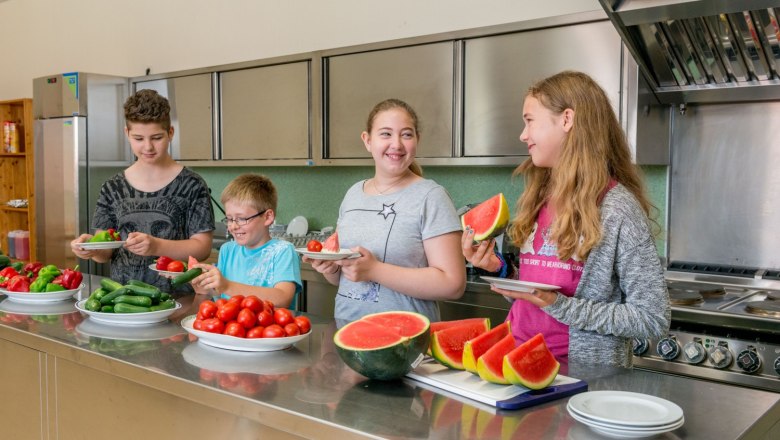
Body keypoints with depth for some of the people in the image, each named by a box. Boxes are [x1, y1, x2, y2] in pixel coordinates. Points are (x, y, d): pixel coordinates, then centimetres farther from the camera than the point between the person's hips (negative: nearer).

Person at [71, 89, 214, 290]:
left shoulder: (191, 185, -1)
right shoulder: (112, 188, 10)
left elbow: (202, 247, -5)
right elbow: (106, 251, 10)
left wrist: (156, 246, -19)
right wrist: (92, 248, -11)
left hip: (174, 294, -3)